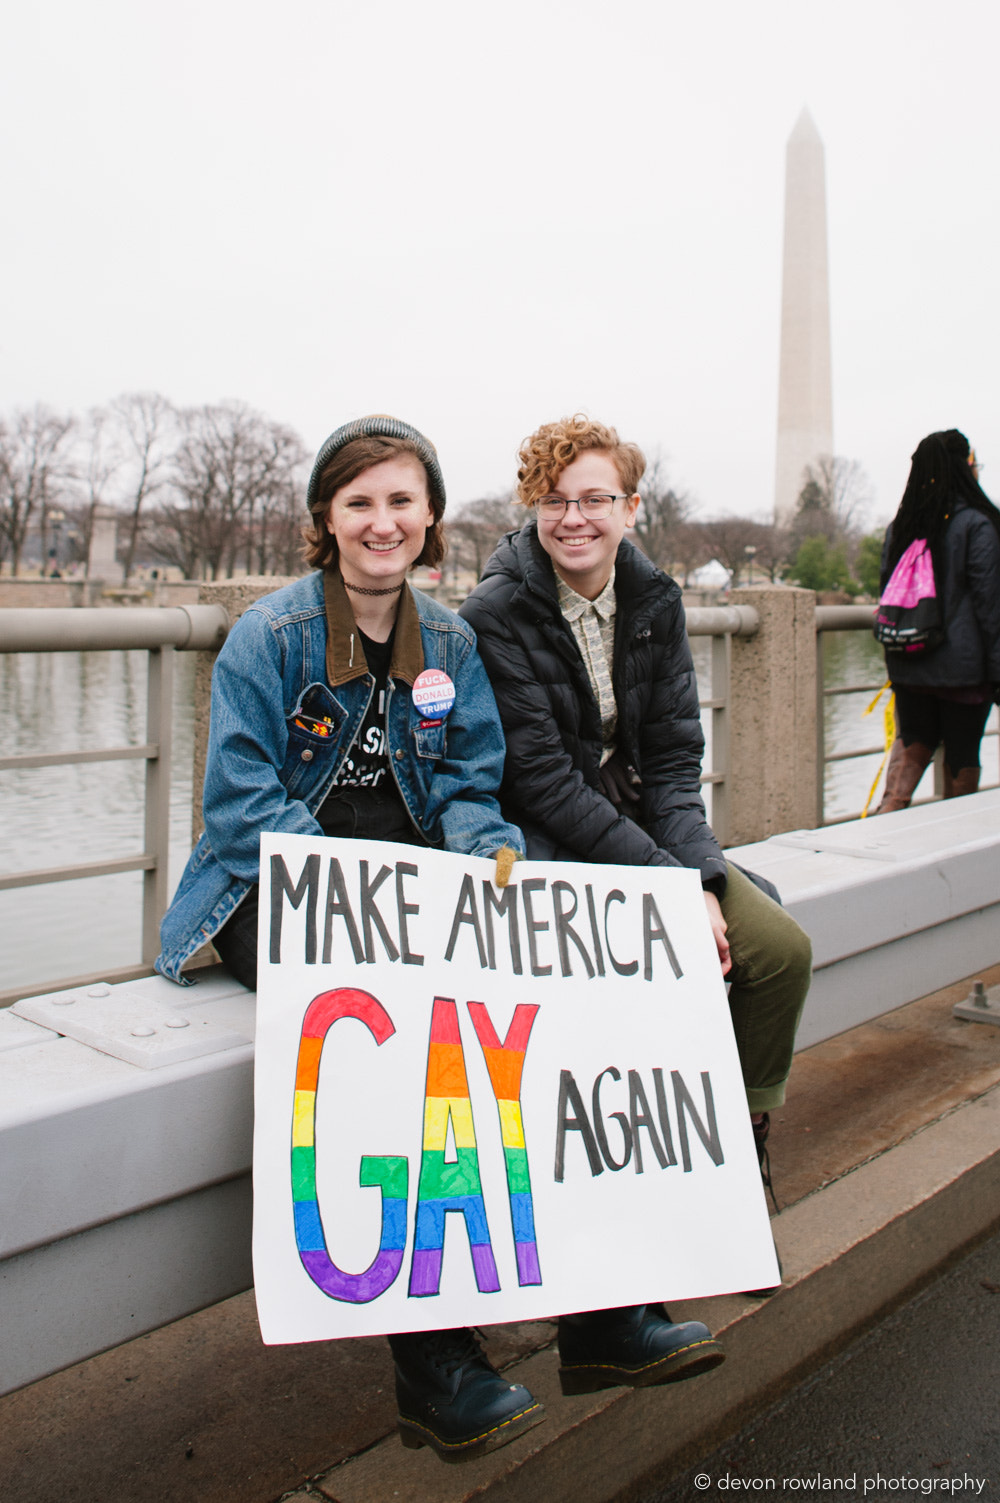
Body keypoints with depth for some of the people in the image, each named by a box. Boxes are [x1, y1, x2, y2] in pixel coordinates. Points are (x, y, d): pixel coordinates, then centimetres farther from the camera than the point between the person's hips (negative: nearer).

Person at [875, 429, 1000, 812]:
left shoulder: (899, 525, 5)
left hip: (906, 663, 5)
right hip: (962, 665, -5)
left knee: (912, 741, 18)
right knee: (961, 753, 9)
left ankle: (889, 808, -1)